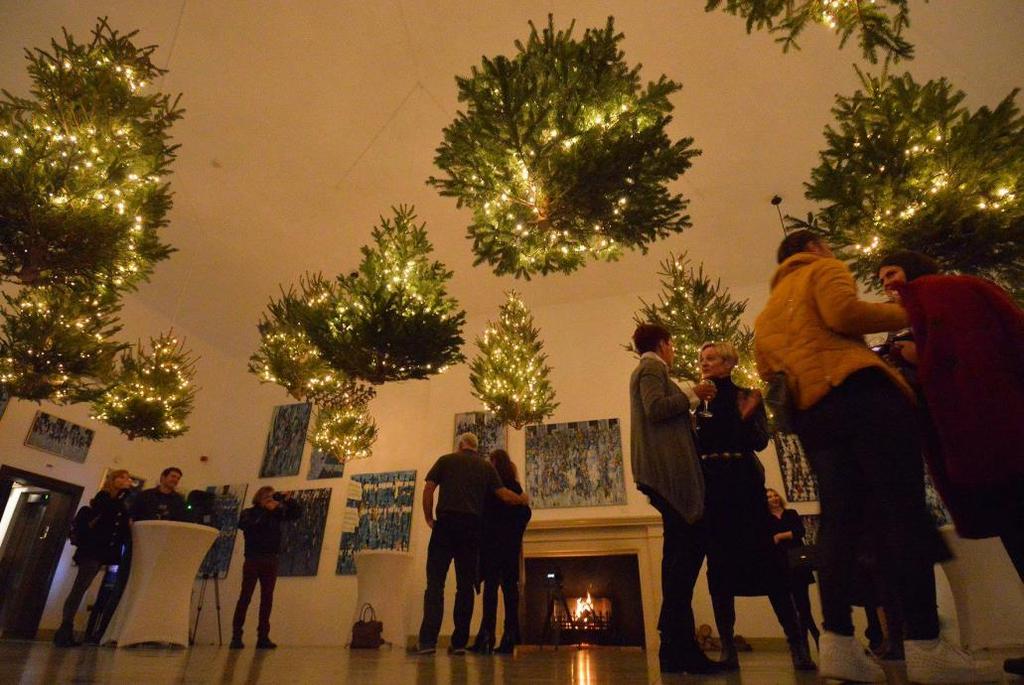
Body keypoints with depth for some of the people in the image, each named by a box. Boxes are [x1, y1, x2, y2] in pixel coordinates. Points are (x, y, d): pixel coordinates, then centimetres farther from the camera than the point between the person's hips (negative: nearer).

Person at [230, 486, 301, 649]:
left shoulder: (277, 513, 9)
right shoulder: (249, 512, 2)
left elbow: (297, 513, 6)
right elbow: (244, 525, -18)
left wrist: (288, 500, -10)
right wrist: (266, 511, -20)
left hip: (271, 560, 3)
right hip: (253, 559, -3)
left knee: (267, 598, 2)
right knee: (245, 597, -2)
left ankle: (263, 637, 5)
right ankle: (236, 635, 4)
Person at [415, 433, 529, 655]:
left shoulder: (446, 460, 11)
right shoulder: (486, 466, 14)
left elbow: (428, 489, 2)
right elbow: (504, 495, 8)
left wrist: (429, 519, 10)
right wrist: (523, 499, 26)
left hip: (446, 523, -1)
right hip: (472, 527, 2)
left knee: (435, 582, -2)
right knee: (465, 585, 7)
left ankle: (428, 640, -11)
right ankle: (459, 642, 7)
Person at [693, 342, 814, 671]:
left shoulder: (747, 395, 8)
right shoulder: (696, 399, 10)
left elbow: (760, 442, -1)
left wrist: (748, 415, -18)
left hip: (743, 482, -1)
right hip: (709, 485, 1)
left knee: (765, 557, -6)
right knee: (718, 563, 2)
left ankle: (797, 641, 3)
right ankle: (727, 645, 9)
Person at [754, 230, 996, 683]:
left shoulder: (767, 312, 31)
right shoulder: (824, 270, 11)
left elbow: (766, 372, 23)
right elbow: (842, 312, -9)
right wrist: (901, 314, 4)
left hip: (810, 415, 7)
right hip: (857, 390, -6)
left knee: (840, 520, 3)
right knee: (903, 511, -8)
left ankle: (838, 642, -2)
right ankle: (924, 645, -12)